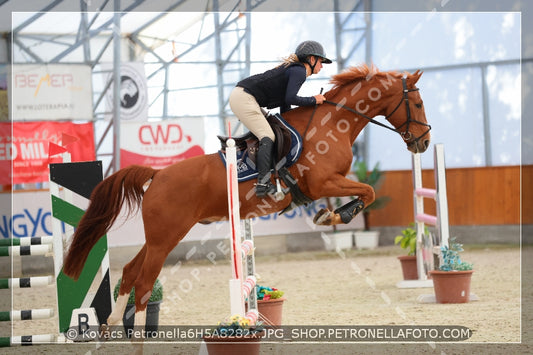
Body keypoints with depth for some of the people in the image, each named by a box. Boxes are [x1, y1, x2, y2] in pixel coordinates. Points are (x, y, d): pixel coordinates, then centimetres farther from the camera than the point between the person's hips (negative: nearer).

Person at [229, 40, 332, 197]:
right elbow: (290, 98, -23)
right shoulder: (299, 72, -10)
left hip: (241, 97, 10)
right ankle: (263, 183, -25)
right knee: (268, 137, -16)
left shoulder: (294, 70, 20)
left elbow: (285, 106, 25)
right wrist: (313, 100, -10)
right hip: (243, 97, -10)